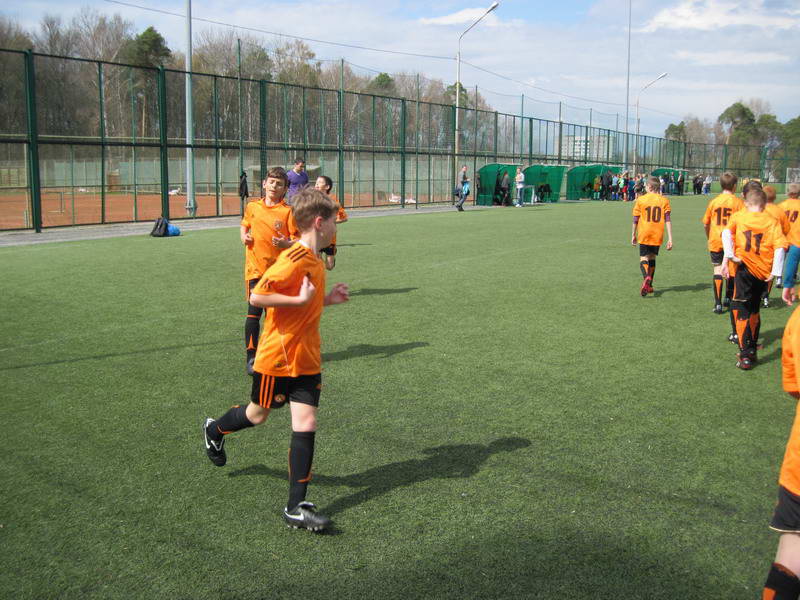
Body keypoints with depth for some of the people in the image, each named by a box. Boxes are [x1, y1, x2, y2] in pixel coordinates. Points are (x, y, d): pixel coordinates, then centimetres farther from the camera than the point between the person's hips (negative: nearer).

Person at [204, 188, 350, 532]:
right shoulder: (294, 259, -21)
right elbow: (257, 297, -27)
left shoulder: (313, 260, 7)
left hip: (306, 359, 7)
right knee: (258, 415, 15)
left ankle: (296, 507, 3)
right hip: (278, 357, -7)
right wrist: (301, 300, -27)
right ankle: (215, 430, 49)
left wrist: (326, 299, 6)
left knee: (305, 425, -1)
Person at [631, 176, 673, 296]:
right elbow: (668, 220, -4)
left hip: (644, 235, -2)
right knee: (652, 258, 17)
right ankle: (649, 286, 24)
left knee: (643, 258, -2)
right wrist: (670, 239, -4)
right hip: (657, 236, 2)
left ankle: (646, 278, -33)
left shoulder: (640, 200, -2)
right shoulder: (664, 200, 2)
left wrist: (633, 235, 14)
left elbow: (635, 220, 2)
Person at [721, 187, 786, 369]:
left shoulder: (738, 216, 7)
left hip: (745, 267, -3)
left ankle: (746, 356, -12)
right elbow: (780, 246, -4)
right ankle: (752, 351, 31)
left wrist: (728, 256, -16)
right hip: (764, 272, 3)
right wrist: (776, 272, -5)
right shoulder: (772, 221, 8)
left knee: (740, 310, -3)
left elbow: (727, 232, -12)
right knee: (754, 310, 20)